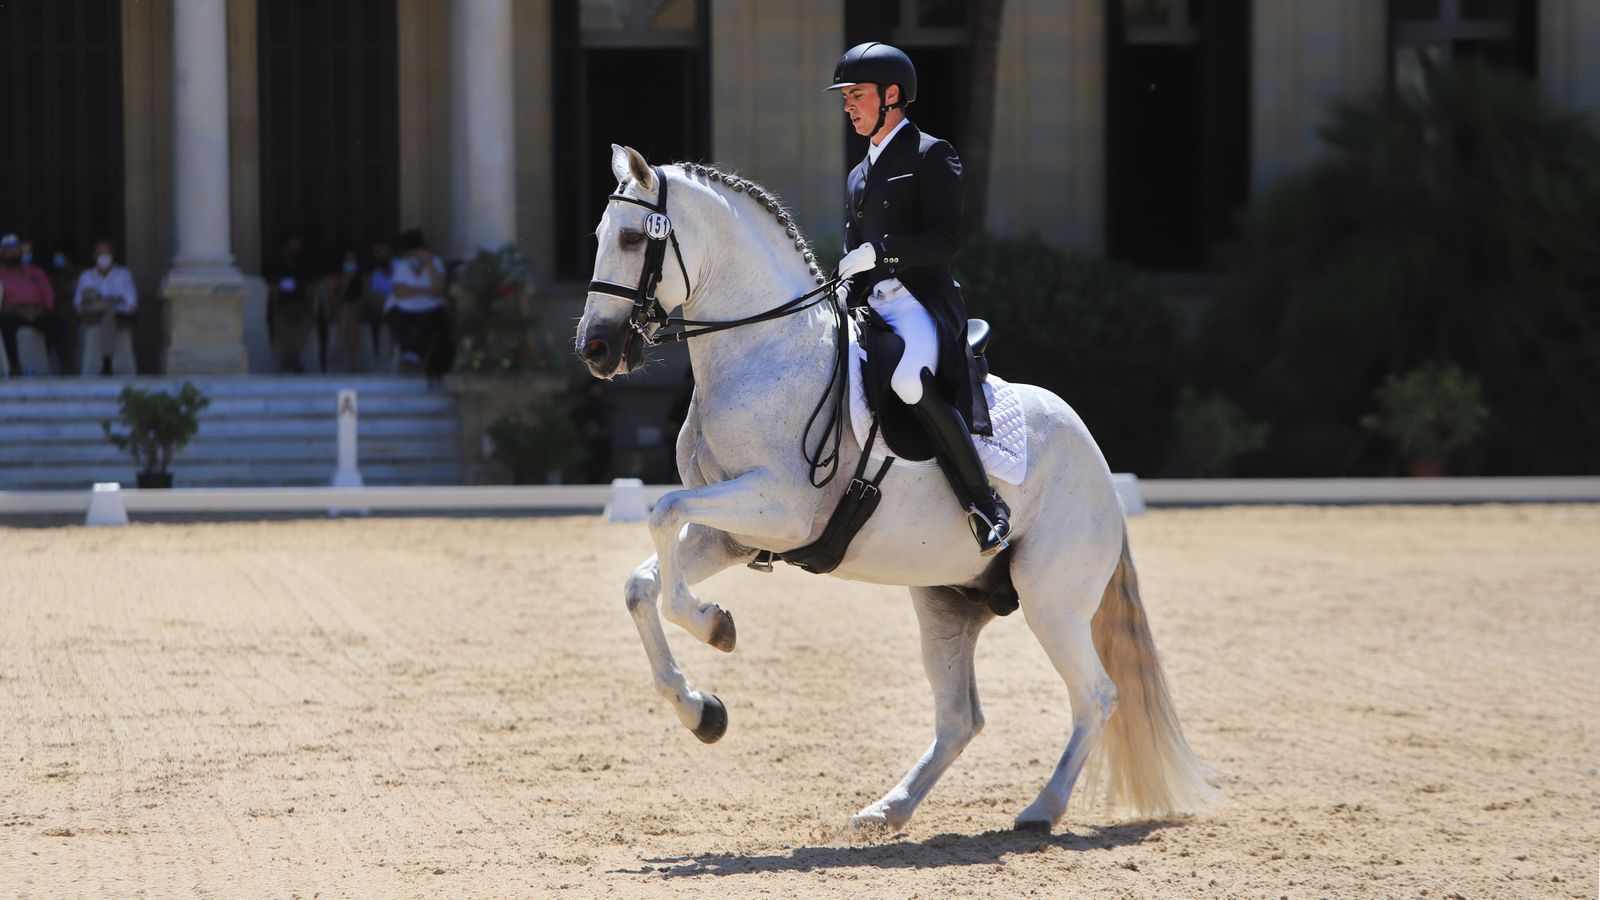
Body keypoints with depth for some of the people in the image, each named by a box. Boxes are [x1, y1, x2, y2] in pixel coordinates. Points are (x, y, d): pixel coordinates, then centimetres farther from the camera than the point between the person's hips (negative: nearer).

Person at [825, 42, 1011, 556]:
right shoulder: (859, 176, 25)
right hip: (870, 309, 9)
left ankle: (986, 505, -29)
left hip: (921, 301, -9)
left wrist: (878, 252, -18)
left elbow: (946, 239, -10)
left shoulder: (930, 155, 1)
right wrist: (840, 302, 7)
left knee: (909, 383, -36)